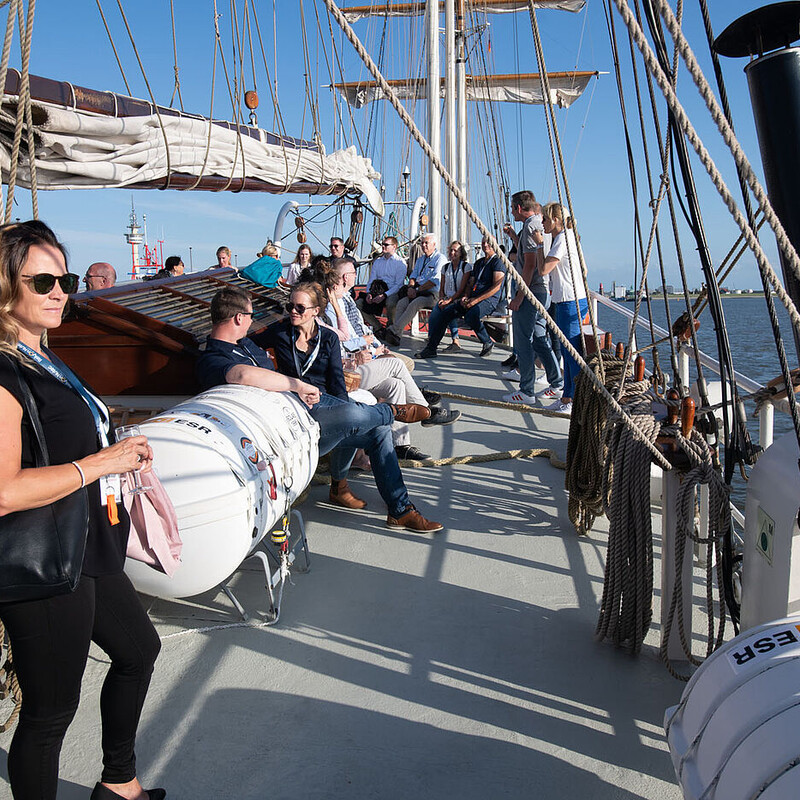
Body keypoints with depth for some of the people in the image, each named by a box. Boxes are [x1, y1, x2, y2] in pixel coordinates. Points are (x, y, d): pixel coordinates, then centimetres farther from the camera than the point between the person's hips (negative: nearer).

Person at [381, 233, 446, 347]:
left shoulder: (440, 259, -1)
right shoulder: (420, 259, 25)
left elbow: (434, 281, -12)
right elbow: (413, 276, 20)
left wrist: (417, 290, -14)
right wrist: (411, 287, -3)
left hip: (433, 294, -7)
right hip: (418, 293, 7)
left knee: (414, 303, -33)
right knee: (401, 302, -21)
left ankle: (393, 330, -37)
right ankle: (396, 335, -31)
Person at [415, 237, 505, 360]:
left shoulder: (498, 262, -1)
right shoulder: (479, 263, 25)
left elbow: (496, 286, -11)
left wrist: (476, 300, -19)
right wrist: (466, 297, 0)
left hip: (489, 299, -7)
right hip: (472, 299, 7)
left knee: (471, 315, -38)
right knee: (444, 312, -8)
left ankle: (488, 343, -13)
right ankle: (430, 348, -8)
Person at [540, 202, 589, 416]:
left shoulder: (563, 238, -12)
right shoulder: (563, 237, 20)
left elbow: (544, 269, -16)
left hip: (571, 302, -11)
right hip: (566, 301, 11)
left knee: (573, 353, -7)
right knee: (568, 352, 13)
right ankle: (567, 398, 19)